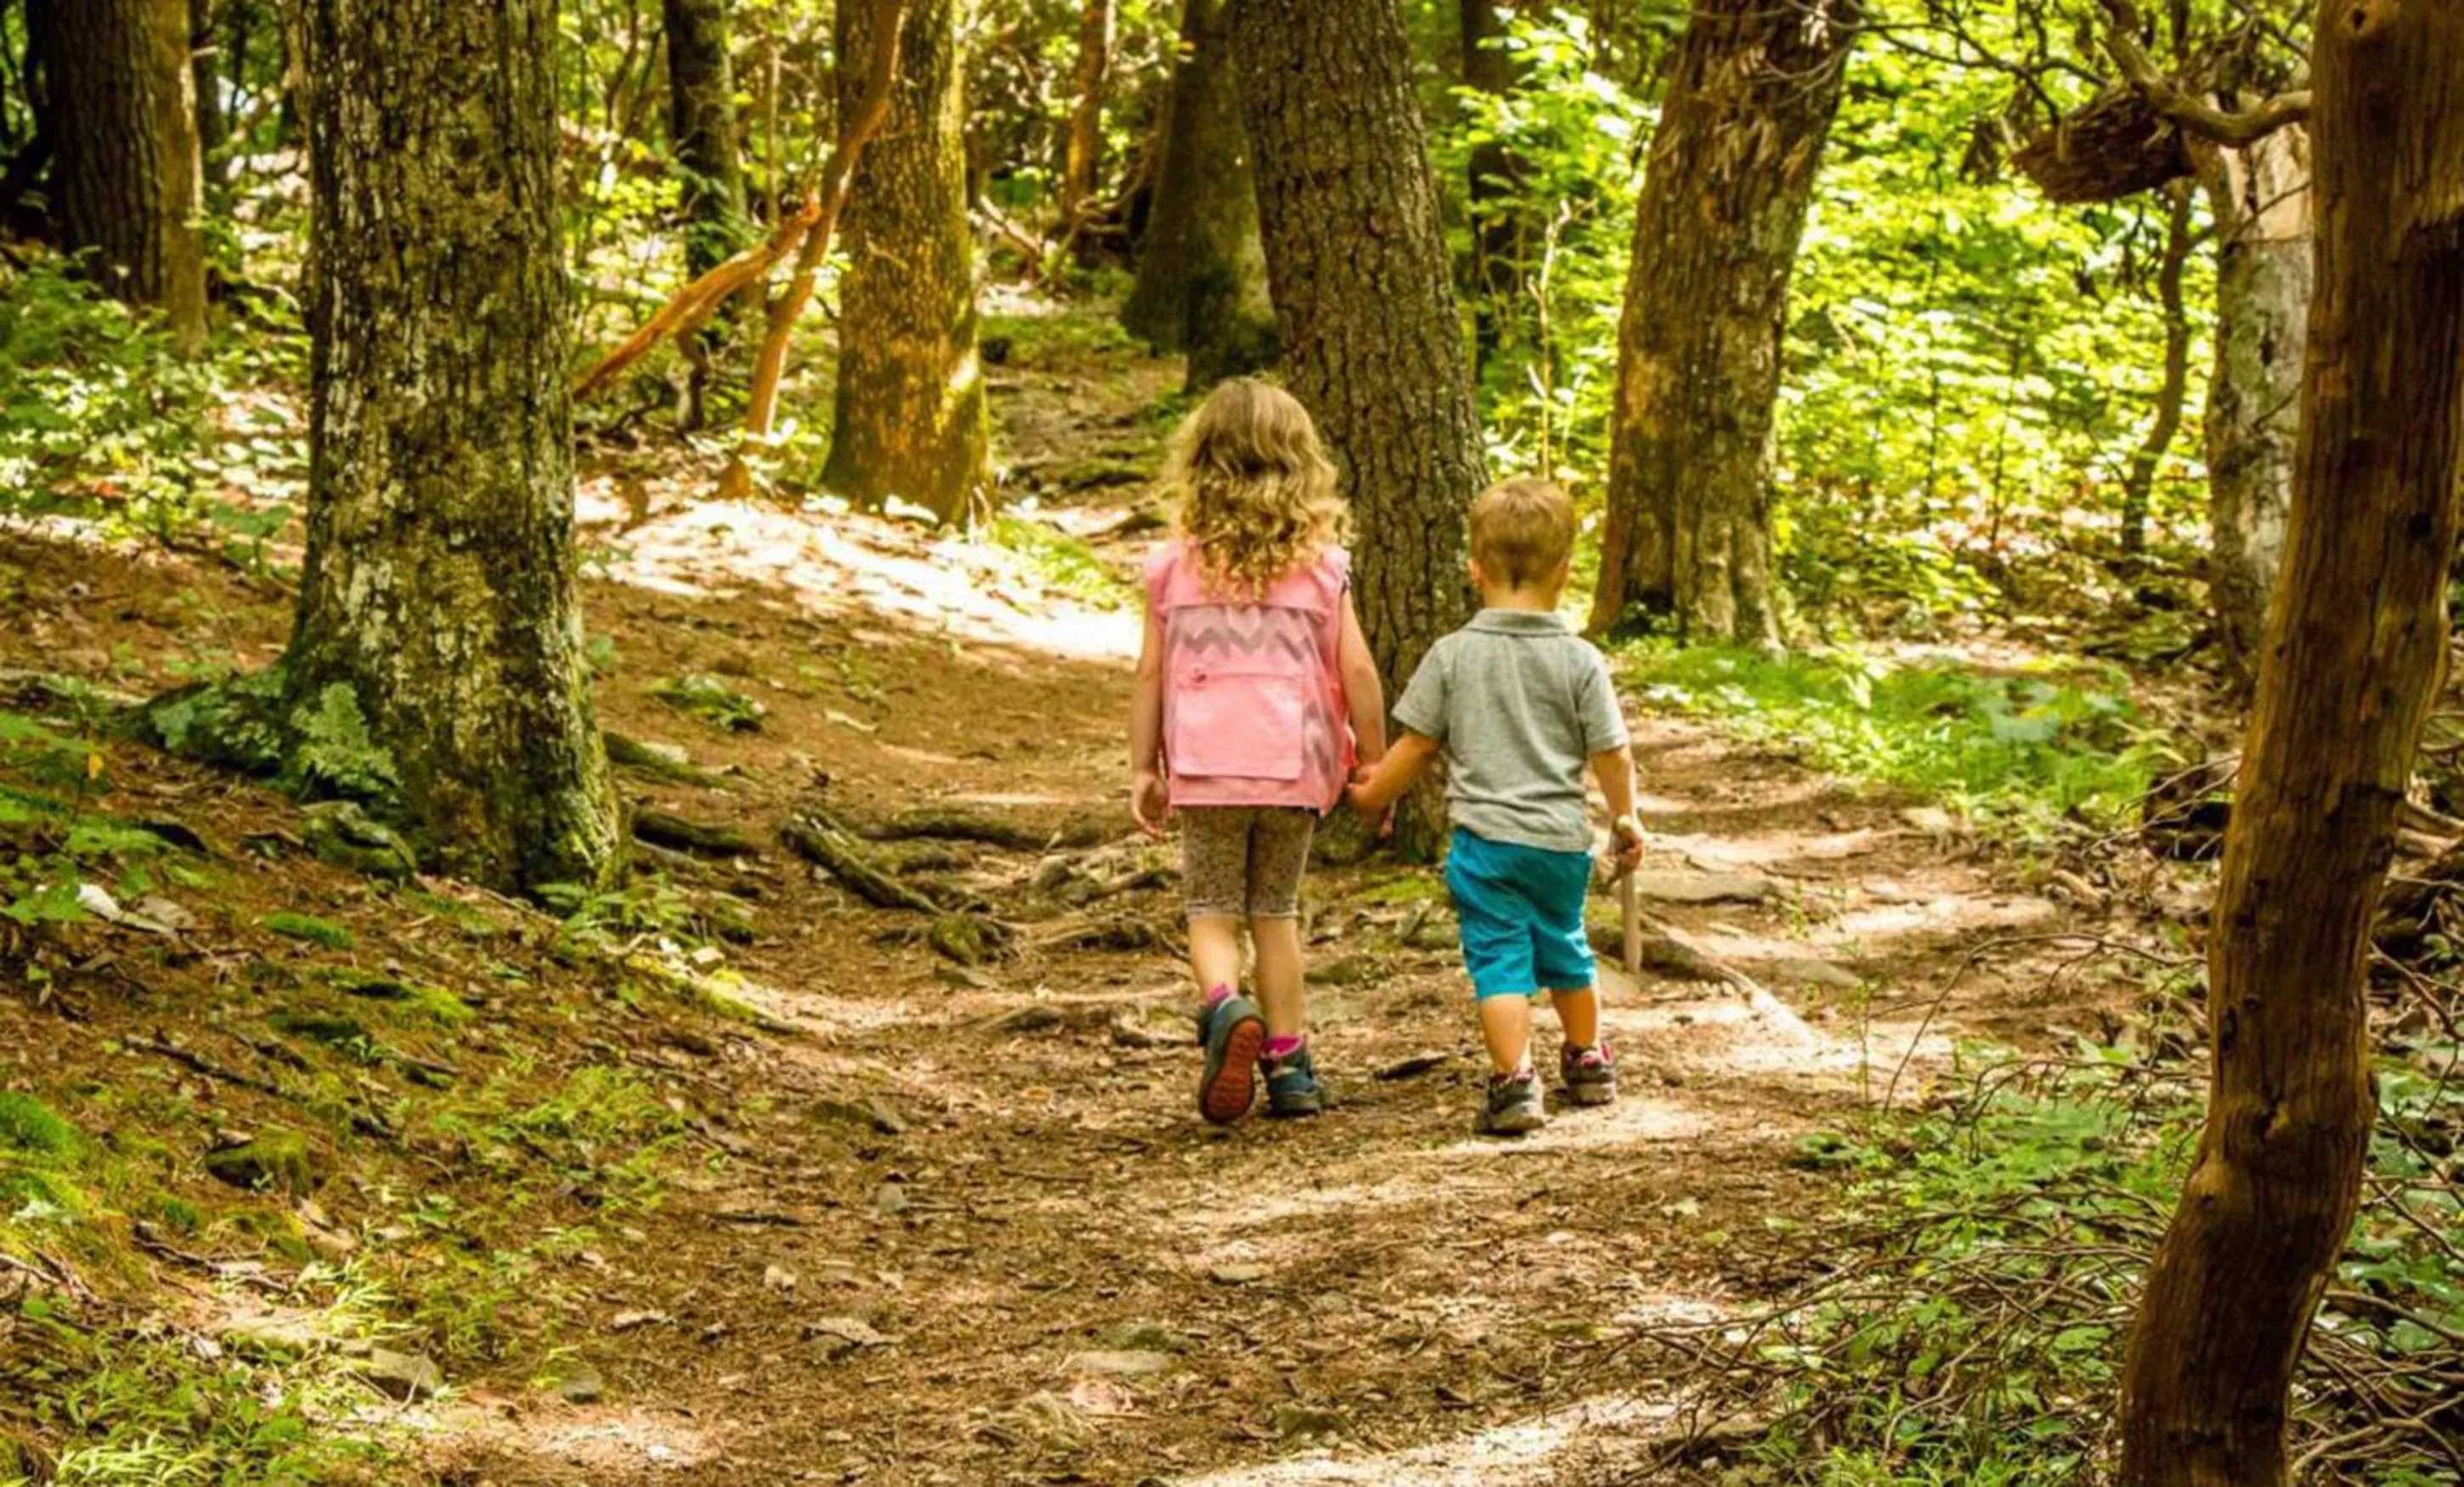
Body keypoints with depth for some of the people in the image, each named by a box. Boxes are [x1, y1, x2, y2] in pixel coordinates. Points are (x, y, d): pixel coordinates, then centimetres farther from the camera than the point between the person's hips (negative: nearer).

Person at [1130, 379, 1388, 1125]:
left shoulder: (1173, 565, 0)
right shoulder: (1321, 564, 0)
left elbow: (1151, 675, 2)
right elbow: (1356, 671, -3)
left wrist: (1144, 769, 10)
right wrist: (1372, 762, 7)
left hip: (1205, 764, -1)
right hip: (1295, 762, 1)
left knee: (1212, 909, 8)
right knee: (1276, 910, 14)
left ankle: (1224, 1006, -22)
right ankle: (1287, 1065, 14)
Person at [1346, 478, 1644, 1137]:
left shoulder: (1453, 655, -5)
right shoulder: (1579, 660, -4)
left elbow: (1417, 744, 0)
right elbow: (1611, 752, -1)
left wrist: (1373, 794, 17)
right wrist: (1624, 818, 16)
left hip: (1485, 839, -2)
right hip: (1562, 839, 2)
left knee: (1500, 959, -3)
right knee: (1564, 949, 22)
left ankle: (1514, 1079, -17)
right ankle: (1588, 1063, 37)